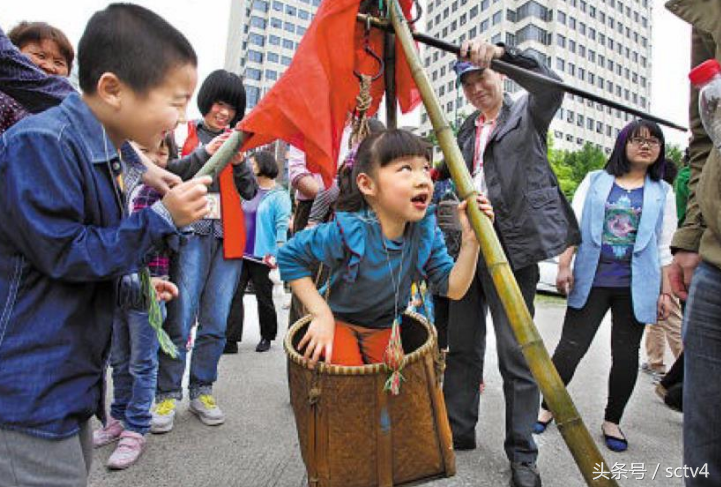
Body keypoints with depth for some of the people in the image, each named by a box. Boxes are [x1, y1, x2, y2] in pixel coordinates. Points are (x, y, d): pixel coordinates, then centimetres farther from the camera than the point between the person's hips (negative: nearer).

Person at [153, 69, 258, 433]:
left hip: (228, 237, 4)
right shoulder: (185, 133, 10)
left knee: (216, 323, 4)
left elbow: (250, 192, 12)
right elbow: (167, 174, -5)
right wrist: (204, 153, -16)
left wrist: (239, 163, -5)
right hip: (193, 234, -3)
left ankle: (202, 391, 17)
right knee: (180, 319, -7)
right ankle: (167, 394, 7)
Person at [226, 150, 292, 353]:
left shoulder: (279, 195, -7)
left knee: (264, 298, 7)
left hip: (262, 256, -6)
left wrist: (277, 254, -22)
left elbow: (282, 226, -14)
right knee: (234, 295, -1)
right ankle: (230, 340, 3)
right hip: (241, 253, 6)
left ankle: (266, 337, 25)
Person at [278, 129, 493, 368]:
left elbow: (452, 288, -12)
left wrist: (470, 240, -27)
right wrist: (322, 314, -20)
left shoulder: (426, 231, -16)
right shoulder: (347, 231, -30)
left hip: (385, 330, 4)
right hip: (339, 325, -3)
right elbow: (289, 256, -18)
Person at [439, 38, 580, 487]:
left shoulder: (527, 114, 5)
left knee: (517, 355, -2)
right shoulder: (467, 131, 20)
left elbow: (551, 86, -16)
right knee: (462, 346, 11)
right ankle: (458, 430, 27)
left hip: (509, 246, -5)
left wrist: (502, 54, -27)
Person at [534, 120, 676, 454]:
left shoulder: (663, 192, 11)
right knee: (571, 346, -1)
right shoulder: (595, 181, 8)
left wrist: (665, 291, 6)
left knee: (626, 354, 8)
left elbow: (665, 247, 10)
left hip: (636, 286, 2)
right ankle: (547, 407, 16)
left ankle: (612, 421, 25)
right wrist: (564, 267, -5)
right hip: (592, 280, -1)